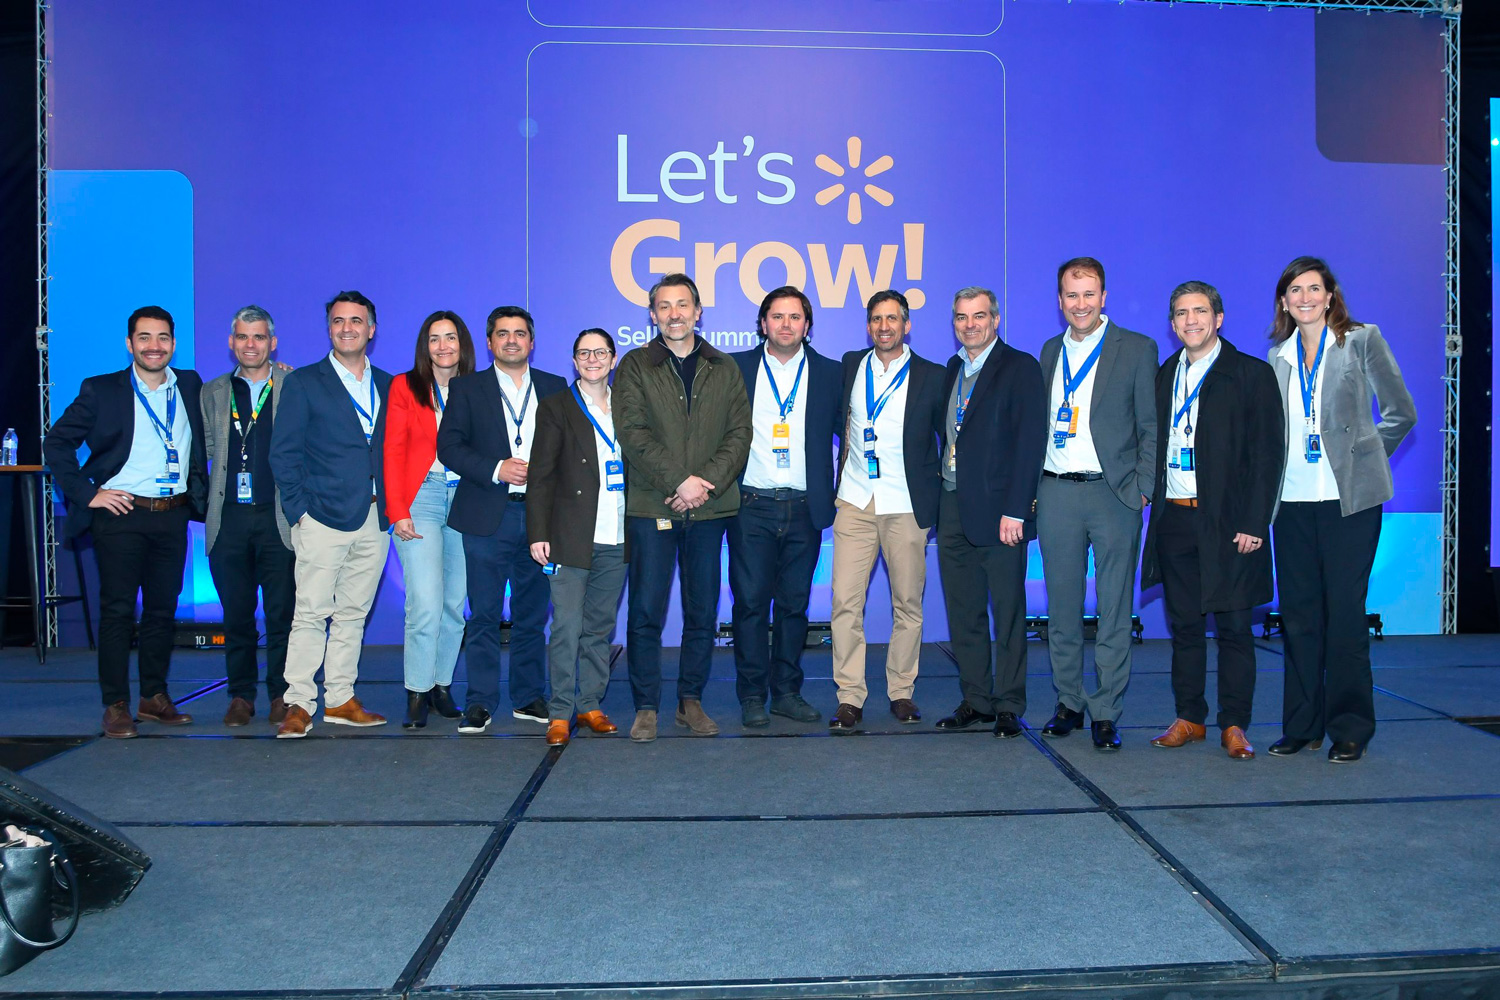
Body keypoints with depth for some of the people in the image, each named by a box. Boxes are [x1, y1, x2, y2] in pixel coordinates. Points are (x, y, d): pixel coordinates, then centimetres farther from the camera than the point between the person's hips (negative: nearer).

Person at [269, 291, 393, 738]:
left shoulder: (387, 386, 14)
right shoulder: (303, 383, 3)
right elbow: (283, 453, 0)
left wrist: (391, 506, 5)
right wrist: (299, 511, -7)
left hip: (374, 521, 4)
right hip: (324, 517, -4)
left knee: (353, 614, 9)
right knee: (311, 613, -5)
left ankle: (340, 700, 17)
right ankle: (299, 704, 2)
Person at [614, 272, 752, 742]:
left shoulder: (724, 369, 13)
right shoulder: (634, 366, 6)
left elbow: (740, 433, 4)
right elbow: (633, 434, -5)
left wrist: (706, 482, -10)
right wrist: (678, 482, -14)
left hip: (709, 508, 2)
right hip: (651, 506, -2)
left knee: (703, 613, 6)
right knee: (646, 612, -2)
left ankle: (691, 700, 19)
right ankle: (646, 707, 9)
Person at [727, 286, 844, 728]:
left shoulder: (830, 374, 8)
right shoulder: (736, 368, 5)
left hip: (804, 508, 1)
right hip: (751, 506, -1)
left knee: (795, 603, 8)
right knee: (751, 601, 0)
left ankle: (787, 691, 19)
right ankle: (752, 696, 11)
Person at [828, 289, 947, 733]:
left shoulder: (931, 377, 2)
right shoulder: (850, 366, 9)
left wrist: (940, 494, 5)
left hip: (907, 506, -1)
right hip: (855, 502, 2)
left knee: (908, 604, 5)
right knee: (846, 602, -5)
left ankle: (901, 692, 19)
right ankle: (850, 697, 2)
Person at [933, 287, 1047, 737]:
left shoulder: (1021, 368, -5)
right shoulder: (953, 369, 16)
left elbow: (1029, 443, -11)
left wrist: (1015, 511, -16)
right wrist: (939, 498, 7)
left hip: (998, 510, -6)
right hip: (953, 509, 7)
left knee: (1007, 611, 2)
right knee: (962, 611, 11)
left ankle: (1008, 706, 12)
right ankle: (975, 700, 22)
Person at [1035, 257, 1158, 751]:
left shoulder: (1137, 349, 2)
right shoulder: (1051, 350, 14)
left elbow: (1152, 427, 0)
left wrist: (1143, 488, -8)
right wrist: (1032, 486, 8)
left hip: (1113, 493, -4)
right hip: (1056, 493, 4)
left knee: (1114, 612, 1)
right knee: (1061, 608, 9)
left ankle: (1106, 713, 10)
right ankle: (1068, 703, 22)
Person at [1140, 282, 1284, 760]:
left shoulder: (1252, 374, -1)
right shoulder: (1164, 375, 14)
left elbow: (1268, 453, -5)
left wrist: (1255, 523, -12)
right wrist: (1154, 499, 3)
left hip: (1227, 522, -4)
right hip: (1174, 519, 4)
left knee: (1233, 626, 1)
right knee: (1183, 625, 10)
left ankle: (1234, 725, 11)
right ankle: (1189, 718, 20)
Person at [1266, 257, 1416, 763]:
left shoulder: (1363, 340, 1)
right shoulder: (1278, 354, 11)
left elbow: (1401, 413, 4)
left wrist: (1360, 455, 3)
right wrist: (1277, 467, 6)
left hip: (1349, 497, -4)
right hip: (1292, 498, 4)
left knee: (1345, 612, -2)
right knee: (1297, 612, 6)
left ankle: (1349, 729, 9)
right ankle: (1301, 725, 16)